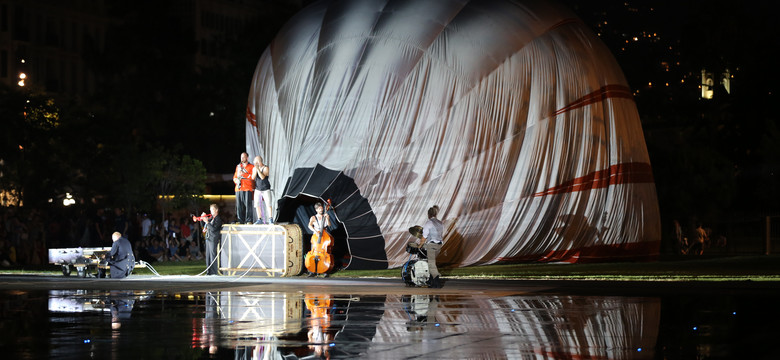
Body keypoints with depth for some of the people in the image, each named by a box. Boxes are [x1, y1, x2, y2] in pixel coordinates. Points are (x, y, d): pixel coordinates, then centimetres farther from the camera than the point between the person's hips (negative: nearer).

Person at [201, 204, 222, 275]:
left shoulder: (218, 219, -8)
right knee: (208, 256, 8)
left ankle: (215, 272, -9)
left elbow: (213, 228, -19)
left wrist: (207, 222, -20)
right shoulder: (211, 218, 17)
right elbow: (204, 227, 21)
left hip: (214, 239, -9)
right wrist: (202, 219, 8)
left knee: (213, 256, -10)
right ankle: (209, 271, 12)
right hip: (208, 238, 9)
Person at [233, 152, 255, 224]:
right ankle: (240, 220, 3)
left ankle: (249, 220, -8)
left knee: (248, 204, -10)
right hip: (239, 188, 4)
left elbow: (253, 177, -6)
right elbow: (234, 177, 22)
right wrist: (236, 180, 0)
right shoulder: (238, 166, 21)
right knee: (239, 205, -1)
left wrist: (243, 174, -13)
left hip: (248, 189, -4)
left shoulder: (251, 167, 7)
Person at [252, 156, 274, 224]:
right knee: (257, 205, 0)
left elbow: (262, 177, -23)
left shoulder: (265, 168, -11)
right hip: (257, 189, 4)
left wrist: (258, 169, -29)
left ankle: (270, 219, -7)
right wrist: (256, 170, -21)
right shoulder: (254, 168, 3)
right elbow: (253, 177, -9)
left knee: (268, 204, -10)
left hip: (266, 190, -4)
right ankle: (259, 219, 7)